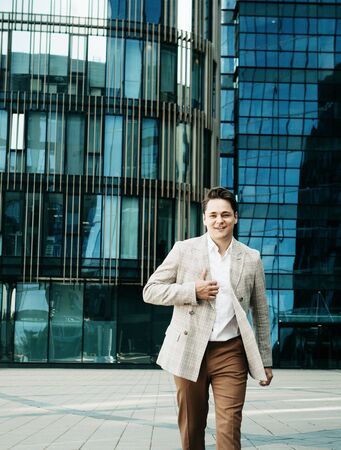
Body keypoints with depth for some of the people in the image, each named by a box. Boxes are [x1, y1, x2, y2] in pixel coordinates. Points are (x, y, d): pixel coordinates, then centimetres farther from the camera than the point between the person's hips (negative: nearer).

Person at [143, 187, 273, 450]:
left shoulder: (251, 259, 7)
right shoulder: (184, 250, 2)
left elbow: (261, 312, 11)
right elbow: (150, 291, 1)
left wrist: (265, 361, 10)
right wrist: (193, 290, -13)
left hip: (231, 353, 0)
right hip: (190, 351, 0)